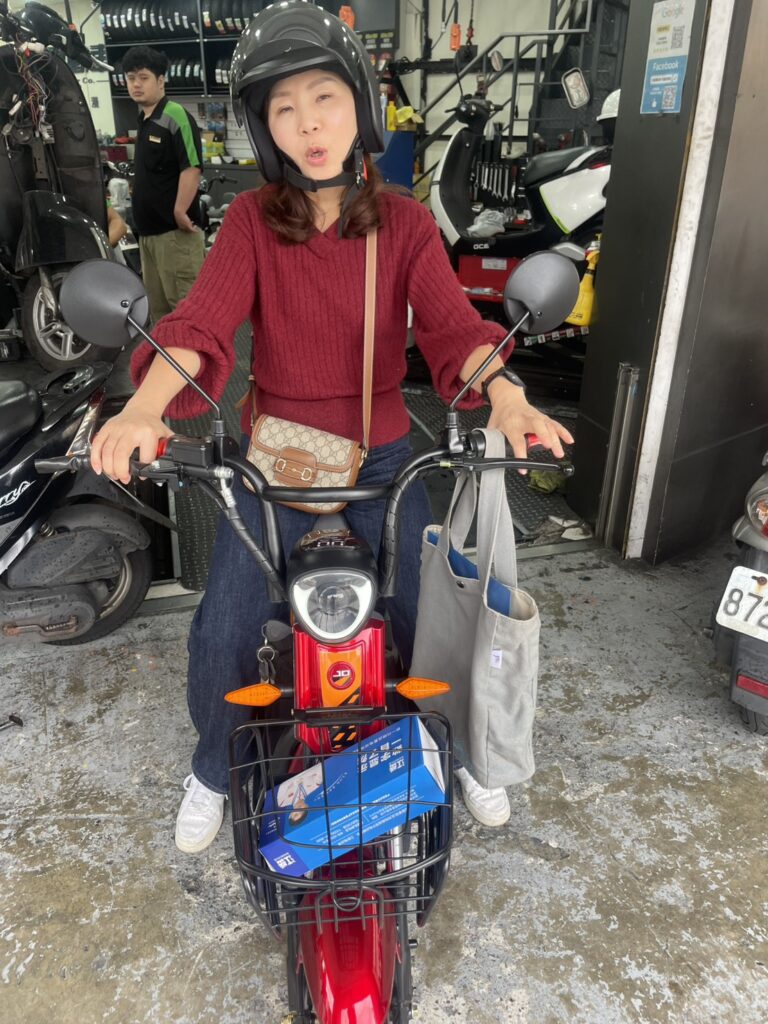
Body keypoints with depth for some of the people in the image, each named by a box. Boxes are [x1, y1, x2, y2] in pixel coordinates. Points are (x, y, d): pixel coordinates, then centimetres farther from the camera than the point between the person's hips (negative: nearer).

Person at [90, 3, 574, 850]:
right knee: (221, 636, -4)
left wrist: (505, 396, -38)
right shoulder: (251, 221, -6)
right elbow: (201, 321, -20)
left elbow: (452, 325, -17)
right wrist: (142, 409, -40)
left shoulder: (405, 223, -4)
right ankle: (214, 770, 28)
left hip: (382, 458, 1)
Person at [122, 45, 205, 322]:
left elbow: (192, 168, -20)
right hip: (148, 230, 10)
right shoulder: (143, 121, 16)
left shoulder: (176, 117, -12)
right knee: (158, 305, 16)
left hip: (174, 231, -10)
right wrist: (141, 220, 20)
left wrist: (179, 213, -22)